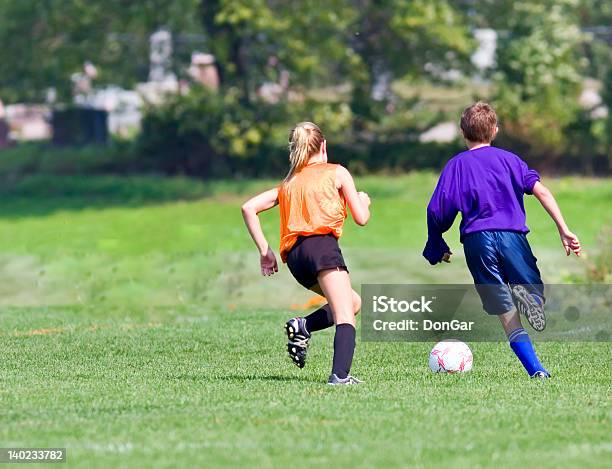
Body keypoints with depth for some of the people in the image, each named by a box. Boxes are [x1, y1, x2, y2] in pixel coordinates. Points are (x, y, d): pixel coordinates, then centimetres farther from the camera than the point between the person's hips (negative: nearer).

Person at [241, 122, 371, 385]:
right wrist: (363, 201, 36)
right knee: (345, 317, -14)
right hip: (322, 244, -6)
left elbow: (248, 208, 17)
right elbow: (361, 218, 13)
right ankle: (340, 375, -36)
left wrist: (264, 251, 16)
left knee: (354, 303, 21)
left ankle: (303, 326, -1)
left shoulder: (289, 183, 28)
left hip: (293, 255, 6)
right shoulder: (337, 173, 15)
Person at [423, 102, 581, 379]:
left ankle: (537, 371, -14)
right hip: (512, 236, 0)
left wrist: (438, 248, 18)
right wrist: (564, 230, -4)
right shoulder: (507, 159, 14)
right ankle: (524, 294, -27)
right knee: (536, 297, 10)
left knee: (507, 315, 3)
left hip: (477, 241, 0)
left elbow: (437, 211, 4)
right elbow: (540, 191, 0)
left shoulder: (456, 165, 14)